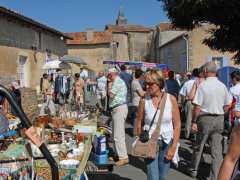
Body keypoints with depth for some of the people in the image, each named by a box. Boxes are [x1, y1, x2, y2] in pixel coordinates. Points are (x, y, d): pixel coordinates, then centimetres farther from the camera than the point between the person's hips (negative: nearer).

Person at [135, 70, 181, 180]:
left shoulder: (171, 99, -7)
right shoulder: (144, 101, -8)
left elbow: (177, 124, -4)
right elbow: (139, 124, 1)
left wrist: (173, 147, -6)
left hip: (166, 143, 2)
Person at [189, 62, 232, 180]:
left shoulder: (203, 85, -13)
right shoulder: (222, 86, 1)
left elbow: (197, 106, -15)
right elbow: (228, 105, 7)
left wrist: (194, 121, -7)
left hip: (205, 118, -3)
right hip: (219, 119, 3)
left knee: (199, 146, 15)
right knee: (217, 149, 7)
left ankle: (194, 169, 32)